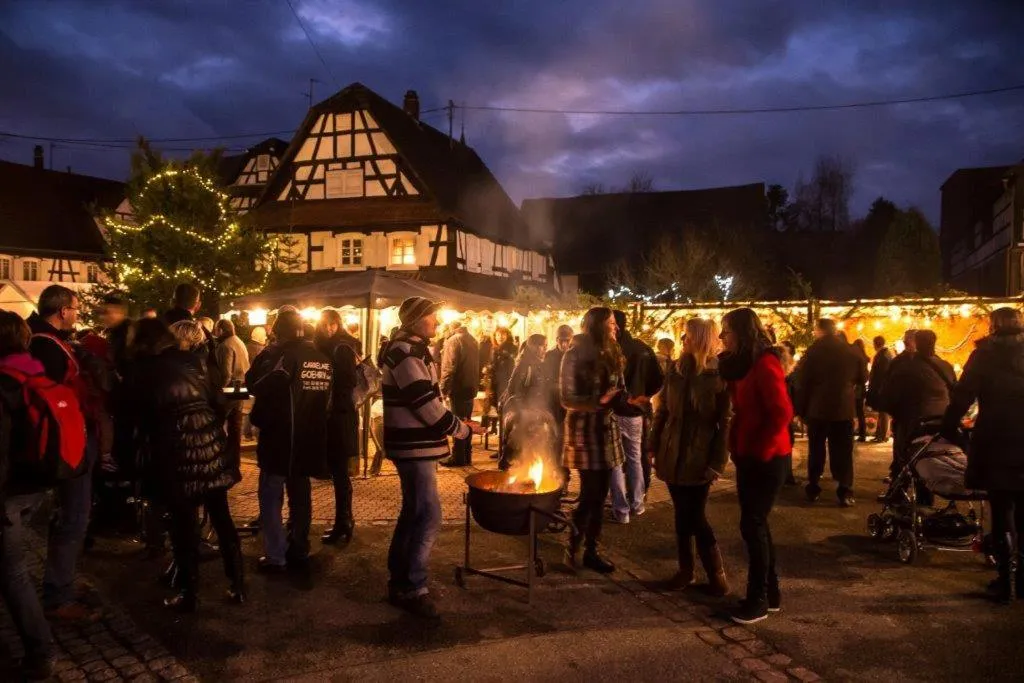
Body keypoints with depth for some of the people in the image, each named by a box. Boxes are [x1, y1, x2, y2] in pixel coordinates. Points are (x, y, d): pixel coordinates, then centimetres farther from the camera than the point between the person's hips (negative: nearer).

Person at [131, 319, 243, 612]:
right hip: (210, 449, 2)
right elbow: (219, 404, 1)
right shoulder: (197, 365, 5)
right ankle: (238, 586, 16)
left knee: (184, 527, 7)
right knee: (222, 519, 11)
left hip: (174, 456, -2)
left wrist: (151, 441, 23)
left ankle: (189, 595, 15)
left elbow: (141, 414, 8)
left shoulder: (149, 370, 3)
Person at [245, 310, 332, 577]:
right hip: (309, 437, 6)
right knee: (301, 497, 15)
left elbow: (254, 383, -12)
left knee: (271, 498, 5)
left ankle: (275, 558, 7)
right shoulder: (323, 358, 5)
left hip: (279, 436, -6)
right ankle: (299, 553, 23)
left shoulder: (280, 355, -15)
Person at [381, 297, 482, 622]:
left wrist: (455, 422, 9)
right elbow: (426, 405, -22)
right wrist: (461, 428, -10)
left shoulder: (413, 350, 14)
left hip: (415, 443, 11)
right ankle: (413, 589, 2)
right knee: (429, 516, -8)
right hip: (414, 446, -11)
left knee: (412, 513, 16)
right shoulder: (405, 353, -19)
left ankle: (399, 582, 27)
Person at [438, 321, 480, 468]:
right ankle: (467, 456, 20)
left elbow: (449, 367, -17)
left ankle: (458, 457, 1)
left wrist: (444, 388, -12)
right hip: (470, 387, 7)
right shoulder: (473, 341, 12)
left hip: (458, 388, -7)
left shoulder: (453, 341, -11)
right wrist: (476, 384, 17)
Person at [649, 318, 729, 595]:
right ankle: (685, 569, 24)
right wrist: (654, 448, 5)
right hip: (673, 455, 4)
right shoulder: (675, 371, 6)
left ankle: (716, 573, 16)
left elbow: (725, 423, -10)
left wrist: (717, 462, -14)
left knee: (695, 517, -1)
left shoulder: (719, 375, -8)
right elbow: (662, 411, 9)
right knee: (683, 516, 10)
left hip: (699, 457, -4)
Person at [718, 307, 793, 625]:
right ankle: (771, 592, 25)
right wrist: (737, 448, 6)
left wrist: (760, 450, -17)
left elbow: (782, 412, -22)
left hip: (766, 458, -9)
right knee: (755, 524, 13)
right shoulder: (742, 364, 12)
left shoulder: (764, 364, -16)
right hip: (748, 456, 9)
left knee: (752, 525, -3)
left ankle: (758, 599, 9)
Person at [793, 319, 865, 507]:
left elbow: (802, 382, -6)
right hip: (844, 408, 1)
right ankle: (845, 492, 0)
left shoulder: (813, 351, -6)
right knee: (843, 451, 5)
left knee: (816, 450, 10)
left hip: (817, 408, -1)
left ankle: (813, 489, 14)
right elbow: (862, 378, 9)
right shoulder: (851, 350, -1)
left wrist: (801, 409, 2)